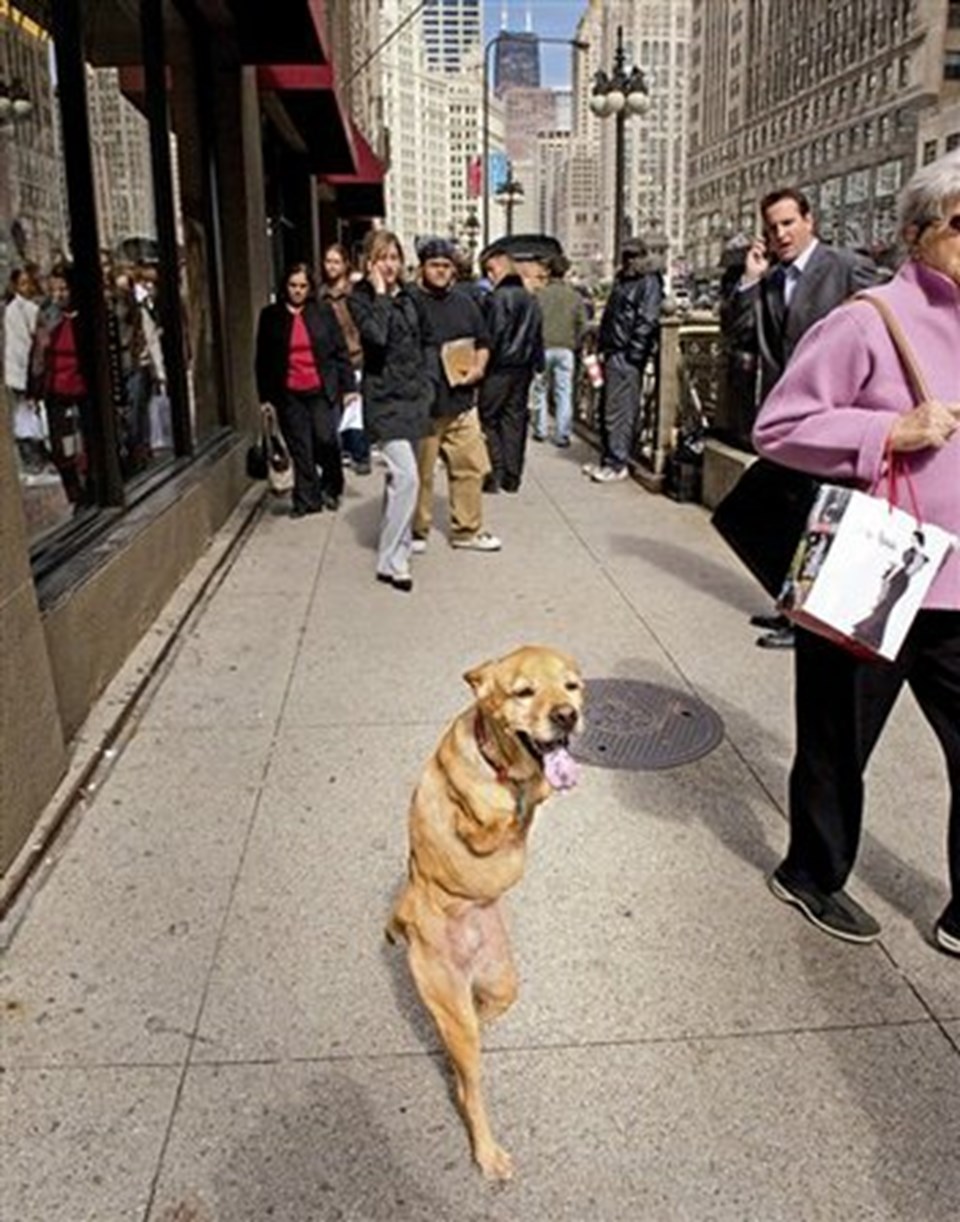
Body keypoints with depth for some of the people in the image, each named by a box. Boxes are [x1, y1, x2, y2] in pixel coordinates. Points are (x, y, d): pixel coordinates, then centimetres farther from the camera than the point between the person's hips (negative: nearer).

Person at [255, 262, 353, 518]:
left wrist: (348, 386, -1)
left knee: (325, 440, -6)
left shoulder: (323, 312, 4)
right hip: (289, 394, 1)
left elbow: (340, 350, 5)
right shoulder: (270, 316, 5)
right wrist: (266, 396, 3)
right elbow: (263, 360, 7)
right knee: (300, 448, 3)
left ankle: (331, 489, 19)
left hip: (322, 391, -1)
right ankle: (307, 500, 12)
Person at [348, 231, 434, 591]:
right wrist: (380, 294, -16)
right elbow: (376, 335, -26)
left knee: (400, 476, 15)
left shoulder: (409, 297, 11)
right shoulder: (360, 298, -6)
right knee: (406, 477, -17)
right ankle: (391, 562, -10)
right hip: (385, 398, -6)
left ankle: (395, 542, 30)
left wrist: (426, 379, 14)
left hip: (415, 395, 6)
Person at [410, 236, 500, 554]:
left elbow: (483, 342, 20)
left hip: (462, 403, 5)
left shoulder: (465, 303, 13)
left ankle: (467, 530, 20)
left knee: (471, 467, 7)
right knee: (420, 472, 4)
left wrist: (477, 368, 2)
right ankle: (417, 532, 20)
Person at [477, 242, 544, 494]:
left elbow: (492, 336, -15)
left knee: (489, 419, 1)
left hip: (500, 367, -7)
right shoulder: (530, 299, 11)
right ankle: (512, 477, 12)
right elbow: (538, 336, 13)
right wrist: (537, 364, 16)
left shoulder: (497, 297, -12)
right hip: (523, 368, 7)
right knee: (515, 418, 10)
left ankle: (495, 475, -4)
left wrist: (483, 364, -7)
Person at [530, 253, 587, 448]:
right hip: (566, 349, 1)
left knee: (541, 389, 11)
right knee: (564, 392, 4)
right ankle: (563, 434, 3)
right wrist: (574, 344, 13)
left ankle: (540, 430, 15)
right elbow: (582, 324, 2)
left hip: (544, 347, -1)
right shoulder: (575, 296, 2)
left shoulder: (540, 294, -5)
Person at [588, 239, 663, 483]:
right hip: (613, 353, 9)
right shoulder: (622, 281, 20)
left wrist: (633, 353, -19)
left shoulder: (649, 282, -5)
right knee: (606, 408, 11)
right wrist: (602, 346, 15)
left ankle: (617, 464, -4)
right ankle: (607, 458, 20)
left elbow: (647, 321, -15)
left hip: (626, 356, -9)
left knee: (619, 410, -8)